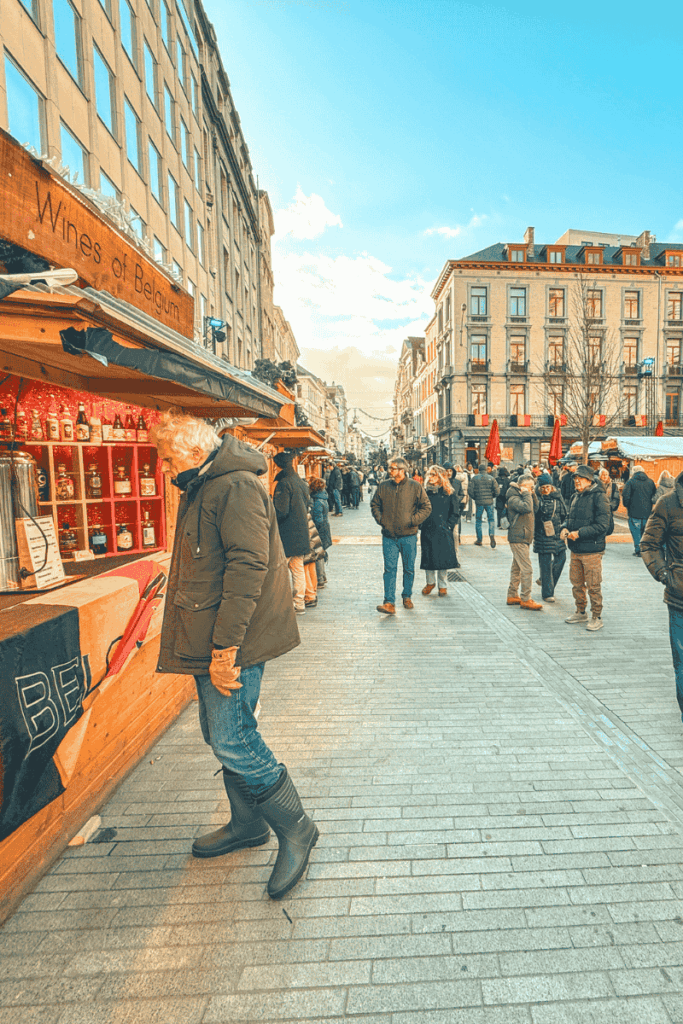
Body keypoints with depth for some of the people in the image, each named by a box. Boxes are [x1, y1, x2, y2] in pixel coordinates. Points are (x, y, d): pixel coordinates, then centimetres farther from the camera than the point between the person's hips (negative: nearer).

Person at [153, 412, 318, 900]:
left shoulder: (237, 487, -16)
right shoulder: (200, 490, 17)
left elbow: (248, 566, -25)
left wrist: (225, 646, -24)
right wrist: (212, 646, 18)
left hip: (232, 641, -10)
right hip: (208, 640, 10)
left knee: (232, 740, -5)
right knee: (223, 733, 18)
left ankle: (296, 829, 16)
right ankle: (247, 824, 38)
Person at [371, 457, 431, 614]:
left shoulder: (415, 487, -2)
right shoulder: (383, 486, 5)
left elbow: (426, 507, 1)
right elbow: (374, 505, 15)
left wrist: (413, 521, -9)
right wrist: (380, 519, 0)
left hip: (408, 536, -1)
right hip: (389, 537, 1)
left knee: (409, 568, 11)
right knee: (389, 569, -5)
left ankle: (407, 596, 30)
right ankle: (389, 603, -6)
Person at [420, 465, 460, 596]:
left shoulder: (449, 493, -1)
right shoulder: (425, 492, 7)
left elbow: (455, 512, 1)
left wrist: (449, 526, -7)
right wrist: (421, 525, 2)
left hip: (443, 531, -3)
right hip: (427, 530, 3)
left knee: (444, 557, 1)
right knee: (428, 557, 7)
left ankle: (442, 586, 17)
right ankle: (430, 582, 27)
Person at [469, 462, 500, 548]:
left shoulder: (474, 478, 0)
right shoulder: (491, 478, 2)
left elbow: (471, 491, -6)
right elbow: (497, 491, -3)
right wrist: (492, 497, 15)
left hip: (479, 502, 0)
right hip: (489, 502, 0)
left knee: (478, 520, 11)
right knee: (491, 519, 10)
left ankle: (479, 540, 14)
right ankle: (492, 534, -13)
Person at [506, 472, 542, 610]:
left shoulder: (521, 497, 16)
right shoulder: (514, 498, -15)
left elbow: (535, 507, 18)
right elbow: (527, 508, -30)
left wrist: (532, 494, 7)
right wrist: (527, 494, -16)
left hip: (522, 538, 10)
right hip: (518, 538, -10)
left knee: (517, 568, 14)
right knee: (527, 569, -10)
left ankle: (512, 595, 22)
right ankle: (525, 600, -6)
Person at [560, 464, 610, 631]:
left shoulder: (598, 496, -12)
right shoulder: (576, 496, 11)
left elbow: (602, 524, -17)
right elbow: (569, 517, 20)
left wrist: (580, 533, -21)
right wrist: (565, 528, -1)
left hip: (592, 550, -7)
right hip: (575, 549, 8)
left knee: (593, 586, 1)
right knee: (576, 583, 17)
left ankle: (597, 618, 15)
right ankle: (581, 612, 32)